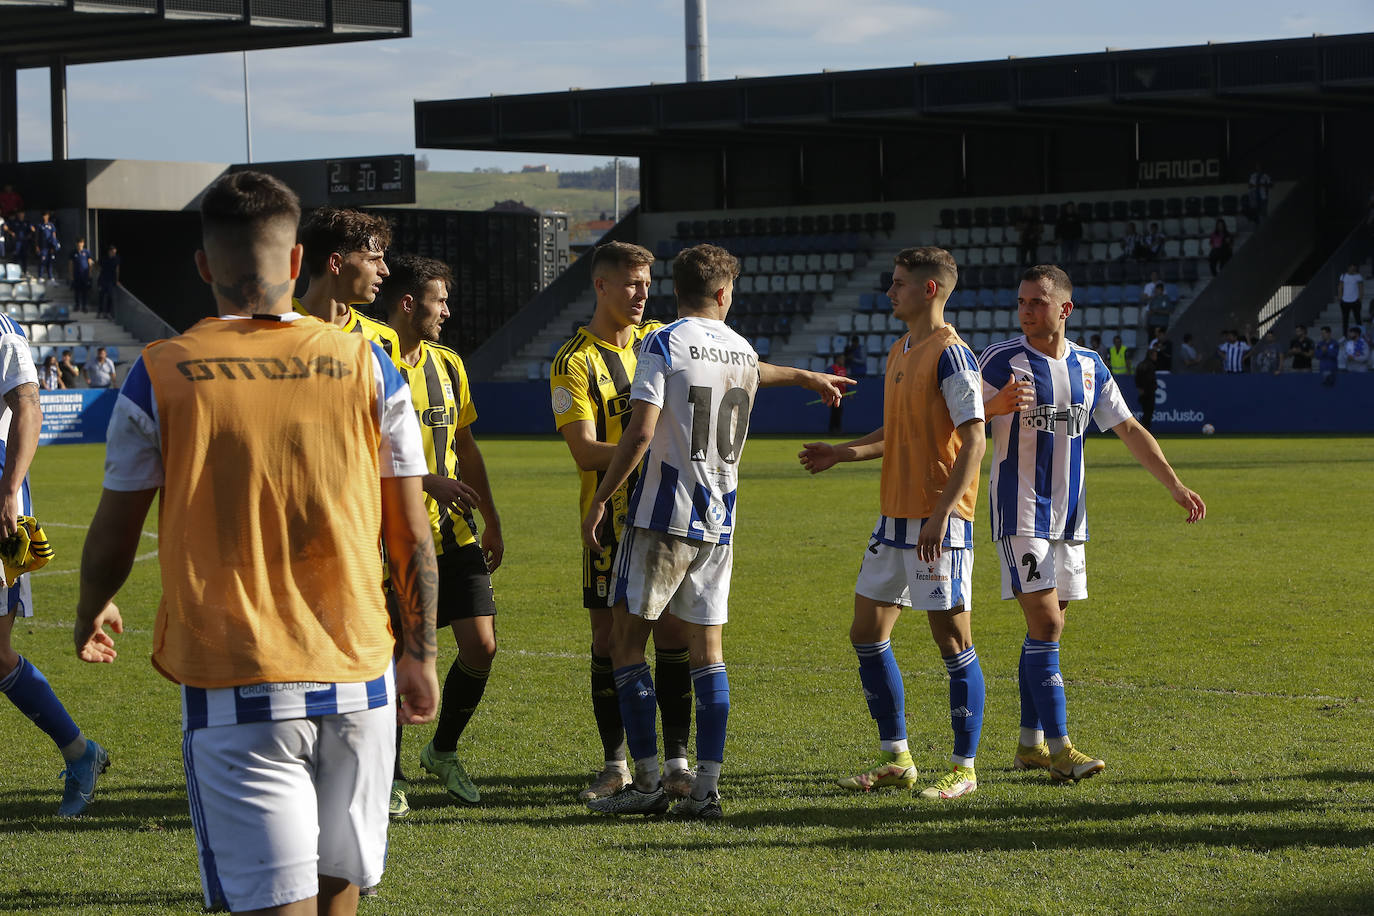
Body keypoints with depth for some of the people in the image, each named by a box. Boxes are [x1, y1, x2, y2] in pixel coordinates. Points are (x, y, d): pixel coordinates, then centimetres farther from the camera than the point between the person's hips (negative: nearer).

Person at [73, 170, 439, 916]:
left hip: (233, 690, -2)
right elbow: (412, 537, 4)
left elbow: (114, 533, 3)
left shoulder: (160, 377, -4)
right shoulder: (367, 367, 1)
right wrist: (420, 655, 17)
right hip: (357, 683, 3)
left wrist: (91, 614, 24)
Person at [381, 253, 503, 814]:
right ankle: (391, 777, 12)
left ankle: (443, 751, 20)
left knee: (481, 645, -1)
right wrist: (429, 482, -26)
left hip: (454, 533, 6)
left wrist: (491, 522, 22)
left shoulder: (448, 366, 14)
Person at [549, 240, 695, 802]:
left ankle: (677, 762, 3)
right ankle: (615, 763, 13)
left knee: (674, 632, -2)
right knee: (610, 636, 3)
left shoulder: (658, 340, 9)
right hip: (610, 518, -3)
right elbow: (586, 453, -15)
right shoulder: (574, 362, -6)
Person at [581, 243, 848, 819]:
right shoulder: (740, 351, 11)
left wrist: (599, 500, -9)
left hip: (663, 516, -5)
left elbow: (641, 432, -16)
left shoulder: (664, 345, -8)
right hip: (719, 521, 6)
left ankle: (647, 783, -2)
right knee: (707, 648, 7)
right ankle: (707, 786, 2)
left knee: (627, 642, 2)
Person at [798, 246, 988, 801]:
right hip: (895, 517, 9)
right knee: (867, 634, 9)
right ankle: (895, 759, 19)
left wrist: (941, 513, -23)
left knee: (952, 640, -2)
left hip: (940, 524, -9)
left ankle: (964, 769, 6)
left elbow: (973, 441, -17)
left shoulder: (951, 354, -12)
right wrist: (845, 453, 11)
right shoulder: (899, 353, 15)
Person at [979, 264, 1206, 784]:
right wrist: (1000, 405, -28)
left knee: (1048, 627, 9)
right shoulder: (1002, 361, -7)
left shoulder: (1089, 367, 8)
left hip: (1069, 516, 6)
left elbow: (1129, 430, 15)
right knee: (1045, 623, -13)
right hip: (1021, 513, -5)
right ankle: (1058, 747, -14)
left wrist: (1175, 487, 9)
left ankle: (1030, 744, 17)